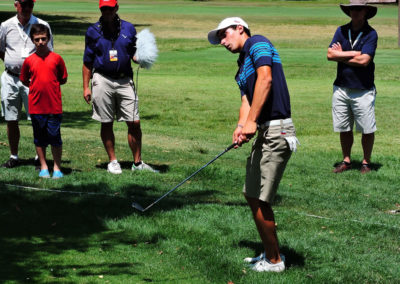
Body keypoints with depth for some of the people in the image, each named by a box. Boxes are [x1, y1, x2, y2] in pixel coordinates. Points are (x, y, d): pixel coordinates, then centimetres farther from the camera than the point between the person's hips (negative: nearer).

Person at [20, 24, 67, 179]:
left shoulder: (56, 58, 0)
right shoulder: (29, 61, 3)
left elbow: (63, 79, 8)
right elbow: (24, 80, 13)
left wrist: (51, 85, 1)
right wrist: (36, 87, 4)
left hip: (54, 106, -1)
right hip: (36, 106, 2)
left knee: (55, 137, 1)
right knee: (39, 138, 9)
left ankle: (57, 168, 11)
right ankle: (43, 167, 19)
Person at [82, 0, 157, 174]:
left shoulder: (128, 29, 7)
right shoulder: (93, 31, 4)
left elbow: (134, 54, 12)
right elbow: (87, 62, 6)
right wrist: (86, 87, 2)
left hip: (125, 81, 1)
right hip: (103, 80, -1)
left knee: (134, 123, -2)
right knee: (106, 124, 5)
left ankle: (137, 163, 8)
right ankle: (112, 161, 17)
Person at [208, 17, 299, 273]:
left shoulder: (257, 43, -5)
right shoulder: (243, 66, 24)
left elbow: (265, 79, -20)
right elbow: (247, 99, 13)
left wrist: (251, 121, -25)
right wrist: (241, 126, -8)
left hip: (277, 130, -10)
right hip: (265, 132, 10)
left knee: (259, 200, -6)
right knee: (252, 195, 15)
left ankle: (274, 261, 5)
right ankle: (270, 253, 26)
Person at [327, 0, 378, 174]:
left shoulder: (371, 34, -6)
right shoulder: (342, 31, 6)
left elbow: (364, 60, -17)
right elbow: (330, 54, -4)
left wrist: (341, 55, -6)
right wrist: (354, 53, -11)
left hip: (363, 90, -4)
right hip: (341, 88, 4)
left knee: (367, 130, 0)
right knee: (344, 129, 9)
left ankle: (366, 162, 14)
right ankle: (346, 160, 22)